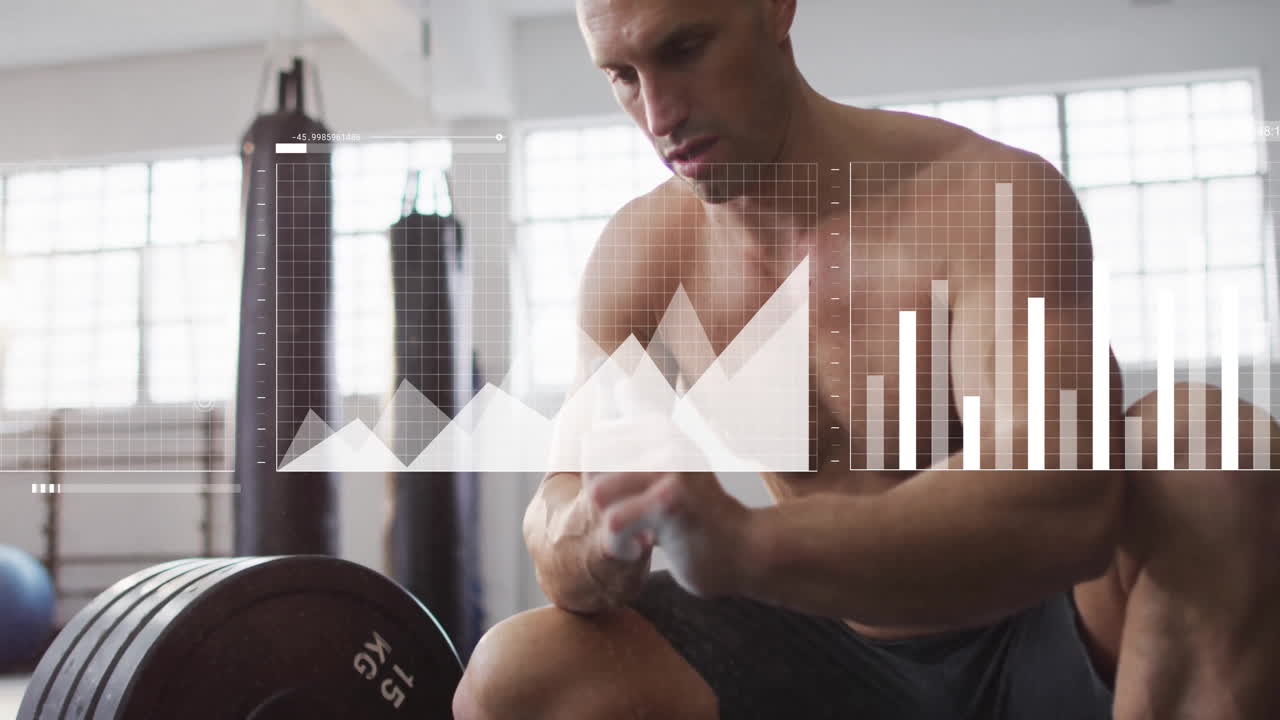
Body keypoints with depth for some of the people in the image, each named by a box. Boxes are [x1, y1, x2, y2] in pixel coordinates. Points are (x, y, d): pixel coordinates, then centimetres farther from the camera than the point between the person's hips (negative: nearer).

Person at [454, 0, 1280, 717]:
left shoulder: (987, 196, -20)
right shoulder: (637, 256, -4)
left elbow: (1061, 503, -36)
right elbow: (573, 484, -7)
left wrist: (744, 545, -51)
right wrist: (584, 544, -34)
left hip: (1051, 639, -3)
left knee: (1209, 448, -34)